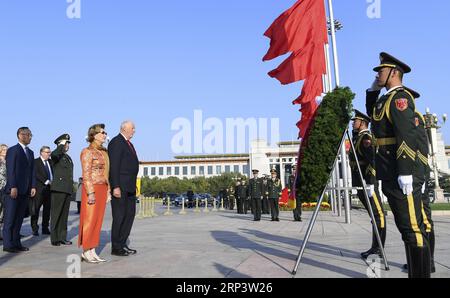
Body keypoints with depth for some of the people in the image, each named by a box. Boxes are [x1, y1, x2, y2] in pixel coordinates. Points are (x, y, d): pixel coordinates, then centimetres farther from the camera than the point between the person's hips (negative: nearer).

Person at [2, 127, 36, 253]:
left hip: (25, 191, 6)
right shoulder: (13, 150, -4)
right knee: (10, 218, 0)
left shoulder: (30, 152, 17)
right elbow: (10, 170, -10)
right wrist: (13, 187, -17)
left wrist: (33, 186, 7)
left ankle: (16, 243, 13)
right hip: (14, 190, -6)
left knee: (19, 218, 8)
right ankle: (8, 245, 4)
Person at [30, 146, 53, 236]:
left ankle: (45, 229, 13)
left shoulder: (50, 162, 17)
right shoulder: (36, 162, 0)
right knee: (36, 209, -2)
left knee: (47, 209, 7)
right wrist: (46, 181, -16)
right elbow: (36, 174, -11)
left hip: (49, 188, 5)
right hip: (39, 188, -5)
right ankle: (35, 229, 5)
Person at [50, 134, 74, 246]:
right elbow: (54, 154, -31)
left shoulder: (68, 157, 21)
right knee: (56, 214, -2)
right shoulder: (56, 155, -4)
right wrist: (62, 145, -16)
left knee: (64, 215, 10)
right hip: (58, 189, -8)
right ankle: (54, 239, 3)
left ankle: (62, 238, 15)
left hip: (68, 189, 8)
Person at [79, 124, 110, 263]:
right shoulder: (87, 152, -7)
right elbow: (86, 174, -13)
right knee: (90, 220, -3)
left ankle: (92, 252, 14)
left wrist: (108, 191, 13)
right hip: (92, 188, -7)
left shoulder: (104, 152, 15)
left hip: (103, 189, 7)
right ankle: (86, 252, 6)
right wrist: (90, 193, -19)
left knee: (98, 220, 8)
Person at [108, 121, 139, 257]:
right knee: (119, 216, -2)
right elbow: (114, 166, -17)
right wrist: (116, 187, -22)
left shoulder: (128, 143, 19)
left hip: (130, 187, 10)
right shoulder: (116, 142, -10)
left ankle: (122, 244, 23)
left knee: (130, 214, 13)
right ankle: (116, 248, 9)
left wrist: (133, 184, 16)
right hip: (120, 186, -10)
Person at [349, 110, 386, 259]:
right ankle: (375, 247, 16)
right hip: (360, 183, 9)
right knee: (375, 214, 11)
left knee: (378, 214, -5)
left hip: (368, 182, -9)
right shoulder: (357, 138, 19)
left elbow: (372, 161, -19)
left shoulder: (366, 138, -9)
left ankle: (378, 249, -3)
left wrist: (370, 183, -24)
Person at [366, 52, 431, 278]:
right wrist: (372, 90, 23)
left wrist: (405, 172, -25)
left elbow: (407, 136, -20)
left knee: (412, 227, -6)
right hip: (390, 174, 10)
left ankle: (421, 273, 0)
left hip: (400, 173, -10)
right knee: (406, 227, 14)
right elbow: (372, 113, 38)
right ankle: (414, 271, 23)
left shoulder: (400, 97, -10)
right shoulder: (387, 98, 19)